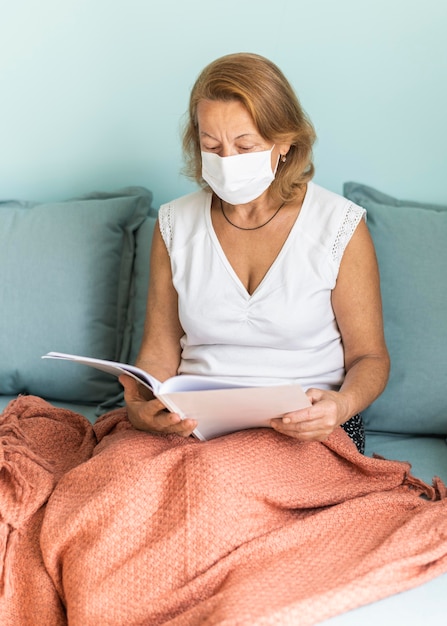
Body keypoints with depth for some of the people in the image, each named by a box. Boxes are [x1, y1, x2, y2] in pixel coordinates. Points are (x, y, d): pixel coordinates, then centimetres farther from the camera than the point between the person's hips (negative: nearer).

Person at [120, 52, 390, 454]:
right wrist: (141, 406, -13)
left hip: (307, 428, -2)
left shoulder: (340, 225, -2)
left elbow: (369, 356, 3)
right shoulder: (175, 224, 7)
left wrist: (343, 404, -20)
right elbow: (161, 347, 9)